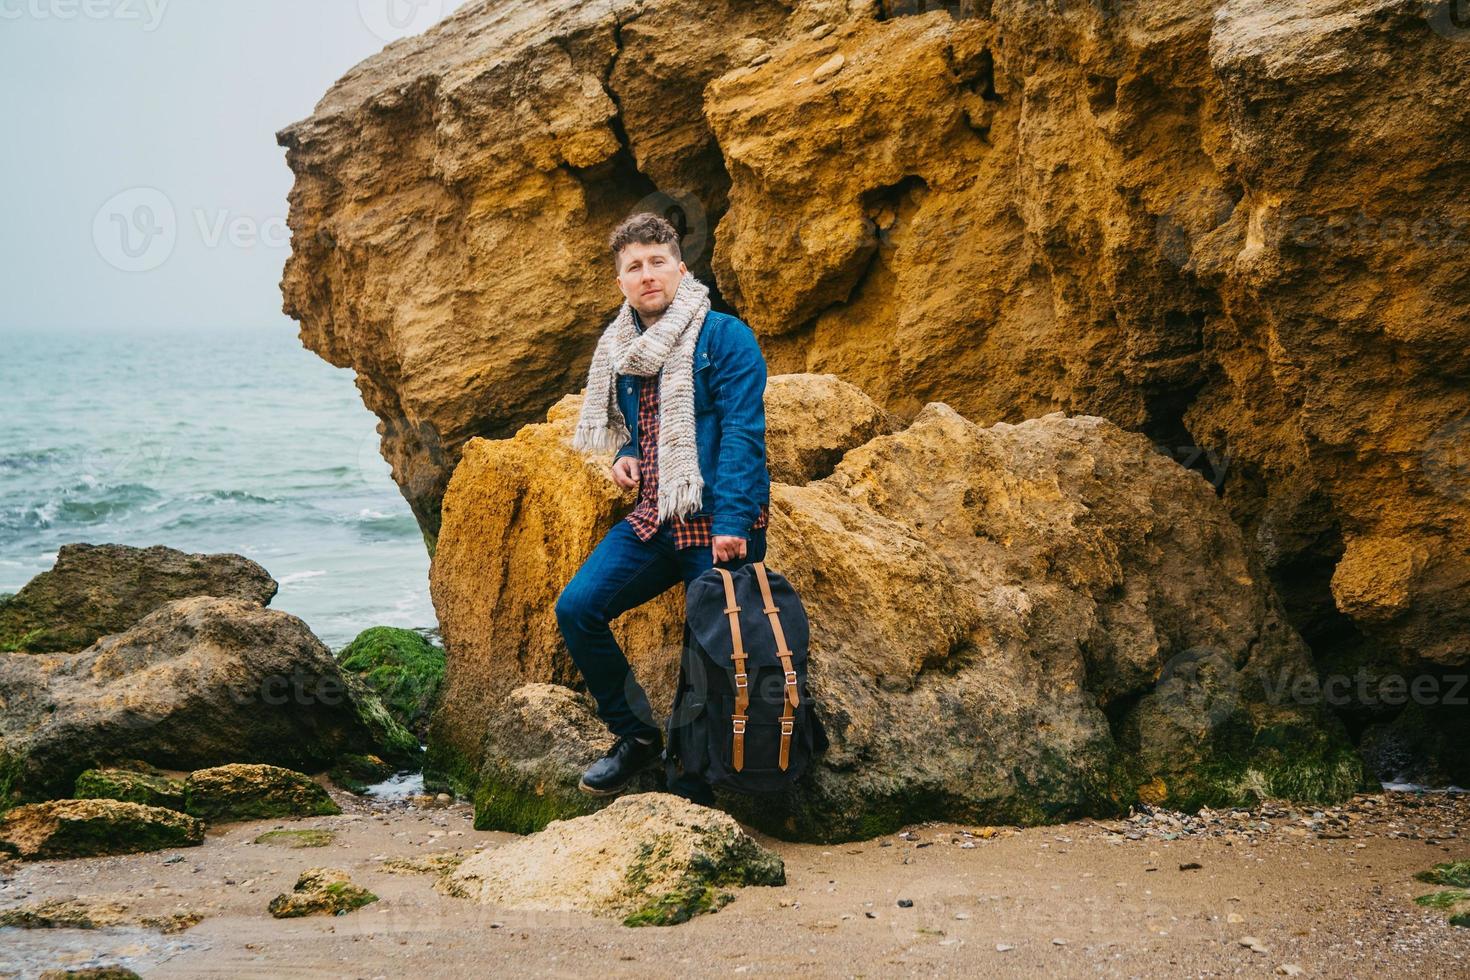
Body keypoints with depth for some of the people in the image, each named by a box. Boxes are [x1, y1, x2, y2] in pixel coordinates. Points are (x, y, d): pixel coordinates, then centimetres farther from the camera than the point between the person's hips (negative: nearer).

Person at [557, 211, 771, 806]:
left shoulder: (724, 338, -8)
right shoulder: (620, 351, 13)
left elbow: (743, 434, -14)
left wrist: (731, 523, -22)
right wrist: (625, 456, 7)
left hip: (719, 524, -6)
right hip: (655, 519, 6)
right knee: (577, 608, -9)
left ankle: (695, 790, 10)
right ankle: (635, 736, 8)